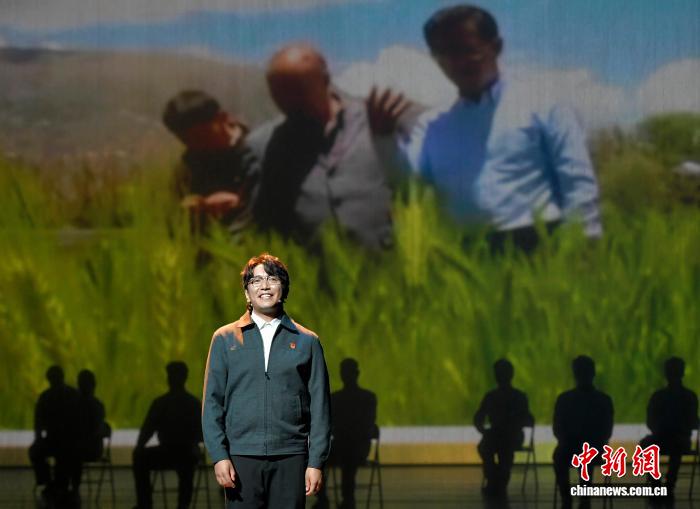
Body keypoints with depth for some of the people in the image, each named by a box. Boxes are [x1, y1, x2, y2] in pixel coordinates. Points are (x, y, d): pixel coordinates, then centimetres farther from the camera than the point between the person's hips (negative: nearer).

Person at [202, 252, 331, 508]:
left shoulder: (306, 341, 9)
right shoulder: (225, 339, 9)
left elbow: (320, 407, 7)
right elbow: (212, 403, 6)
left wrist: (316, 462, -1)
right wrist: (219, 456, -5)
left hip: (290, 458, 0)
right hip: (241, 458, 0)